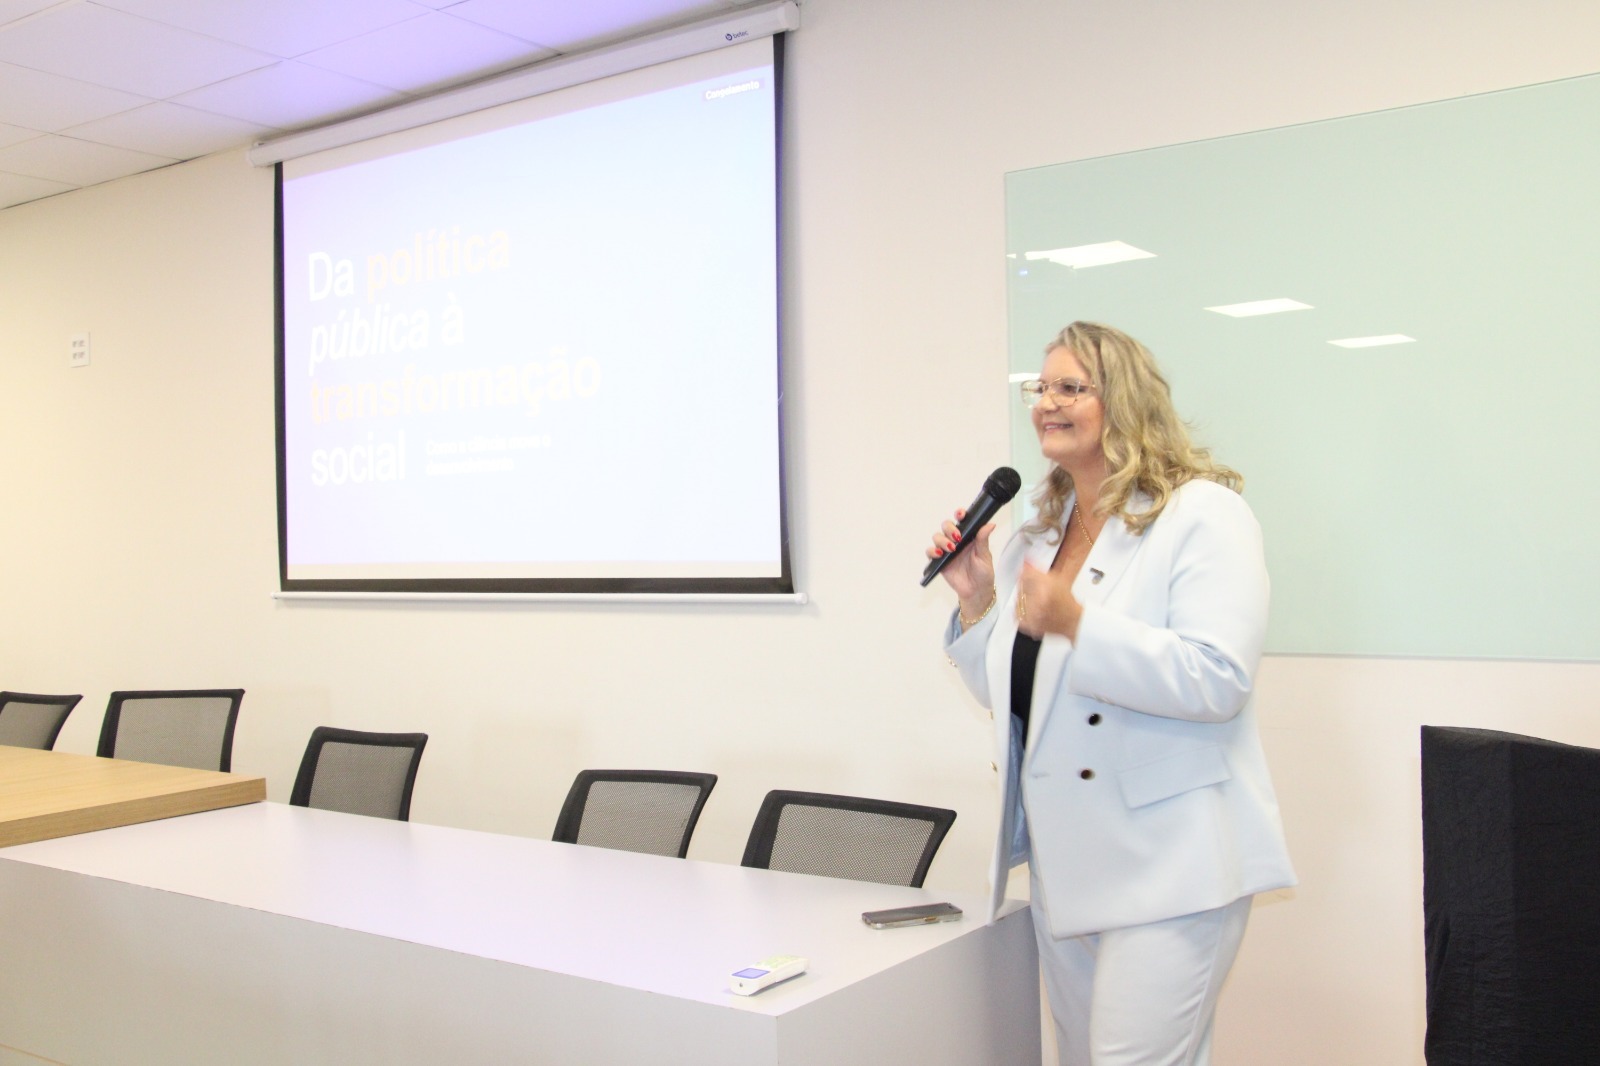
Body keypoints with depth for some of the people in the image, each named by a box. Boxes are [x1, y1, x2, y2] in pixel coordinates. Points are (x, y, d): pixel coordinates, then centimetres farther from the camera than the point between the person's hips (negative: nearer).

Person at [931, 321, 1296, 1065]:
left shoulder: (1201, 515, -9)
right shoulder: (1038, 537, 14)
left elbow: (1218, 680, -21)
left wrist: (1076, 624, -29)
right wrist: (976, 600, 4)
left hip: (1165, 860, -8)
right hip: (1066, 857, 8)